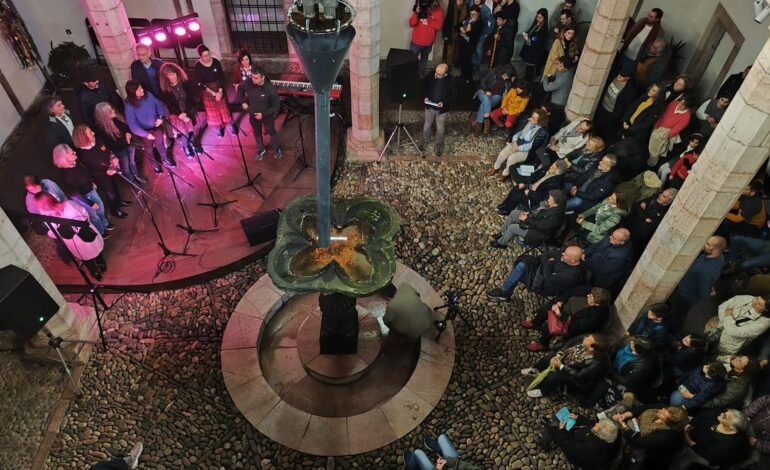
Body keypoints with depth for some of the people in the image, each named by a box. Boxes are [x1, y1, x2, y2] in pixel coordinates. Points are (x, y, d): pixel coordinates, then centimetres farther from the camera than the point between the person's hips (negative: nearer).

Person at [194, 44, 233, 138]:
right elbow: (200, 83, -17)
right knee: (212, 110, 14)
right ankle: (218, 128, 33)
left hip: (219, 88, 1)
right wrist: (213, 93, -21)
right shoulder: (198, 66, -18)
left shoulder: (216, 62, -14)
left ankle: (230, 125, 34)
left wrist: (220, 91, -17)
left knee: (223, 107, 15)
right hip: (207, 91, -1)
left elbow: (222, 77, -7)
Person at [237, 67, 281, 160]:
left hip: (267, 115, -3)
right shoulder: (248, 83, -22)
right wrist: (243, 102, -3)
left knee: (271, 132, 20)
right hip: (253, 114, 3)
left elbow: (276, 106, -24)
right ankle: (260, 150, 49)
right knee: (257, 133, 23)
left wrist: (263, 114, -26)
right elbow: (240, 89, 4)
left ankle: (277, 149, 46)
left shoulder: (270, 89, -32)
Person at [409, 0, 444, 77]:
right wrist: (416, 13, -31)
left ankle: (421, 72, 41)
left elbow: (438, 26, -20)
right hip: (416, 41, -1)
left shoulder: (439, 11, -10)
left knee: (424, 58, 21)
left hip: (428, 42, 1)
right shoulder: (420, 9, -9)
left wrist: (428, 16, -26)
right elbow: (411, 24, -14)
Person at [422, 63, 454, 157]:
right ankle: (425, 141, 46)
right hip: (429, 106, 2)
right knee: (427, 125, 20)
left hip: (441, 108, -2)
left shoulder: (450, 80, -22)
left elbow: (452, 95, -11)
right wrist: (426, 97, -13)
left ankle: (439, 145, 37)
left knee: (440, 128, 14)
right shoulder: (431, 75, -16)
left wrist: (444, 102, -26)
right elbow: (425, 87, 3)